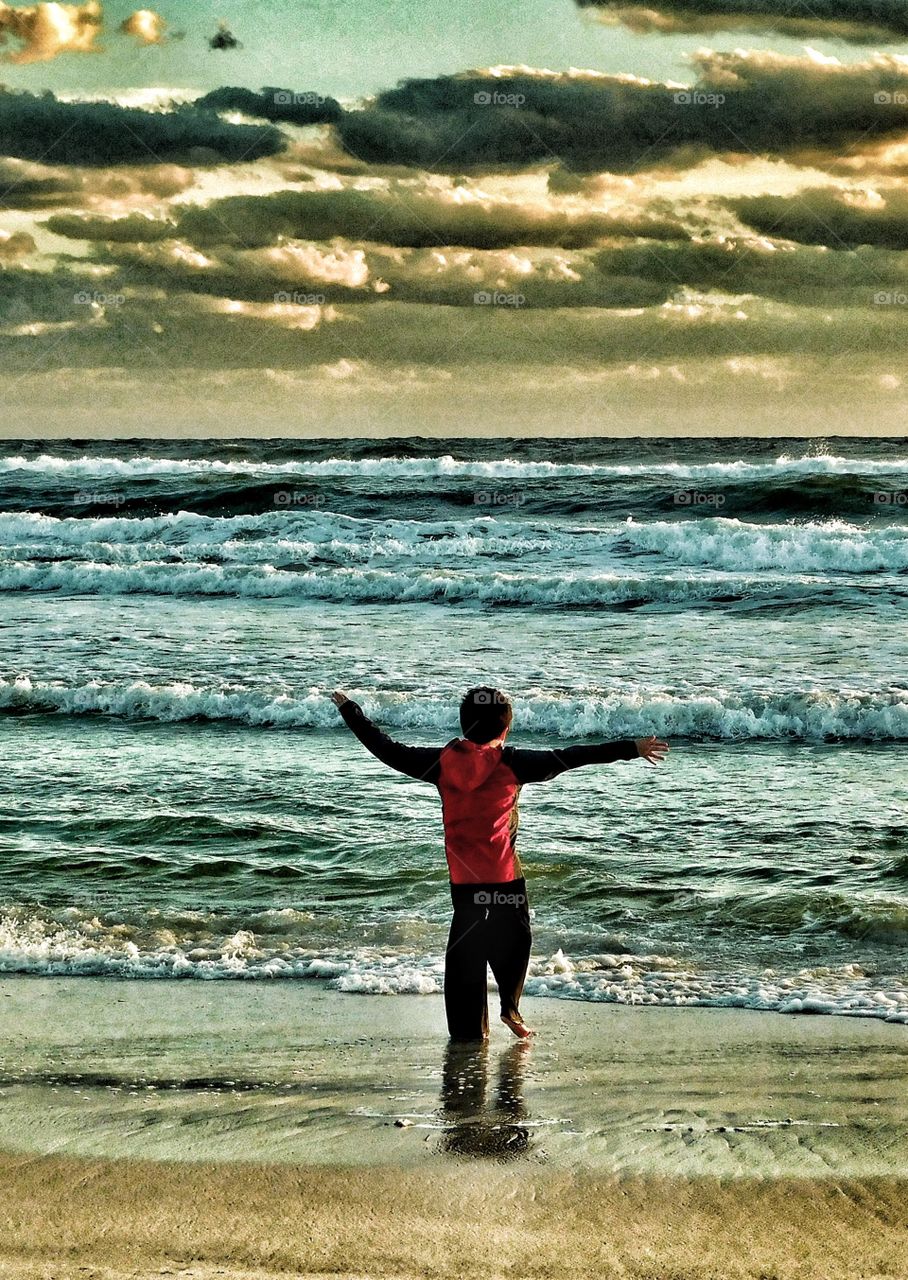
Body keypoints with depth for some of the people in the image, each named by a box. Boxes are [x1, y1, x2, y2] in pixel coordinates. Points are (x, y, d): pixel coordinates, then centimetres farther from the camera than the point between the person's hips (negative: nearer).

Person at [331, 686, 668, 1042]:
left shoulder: (442, 762, 0)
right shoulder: (511, 763, -8)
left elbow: (389, 750, 7)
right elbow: (567, 758, -8)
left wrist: (349, 710, 20)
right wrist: (632, 749, -5)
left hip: (462, 875, 3)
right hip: (504, 873, -3)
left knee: (465, 946, 10)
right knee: (514, 939, 17)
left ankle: (467, 1027, 10)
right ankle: (510, 1008, 6)